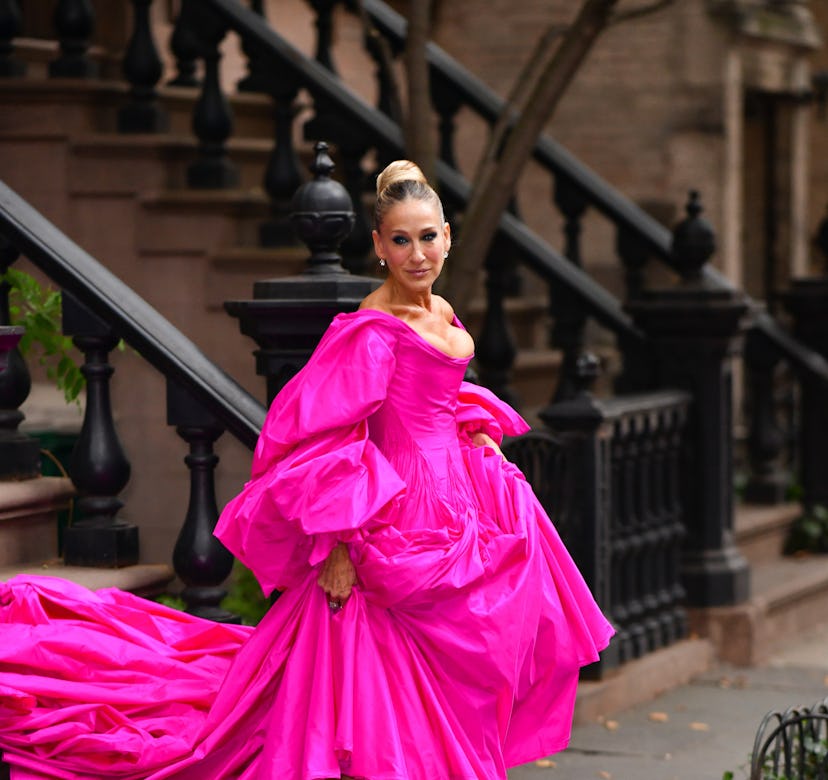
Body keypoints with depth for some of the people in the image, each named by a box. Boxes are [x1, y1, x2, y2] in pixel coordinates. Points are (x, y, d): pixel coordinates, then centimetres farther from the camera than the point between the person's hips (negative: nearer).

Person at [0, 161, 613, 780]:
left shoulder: (439, 314, 8)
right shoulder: (374, 329, -18)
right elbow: (331, 441, -21)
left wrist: (479, 433, 8)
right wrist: (338, 547, -25)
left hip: (455, 491, 9)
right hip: (408, 503, -9)